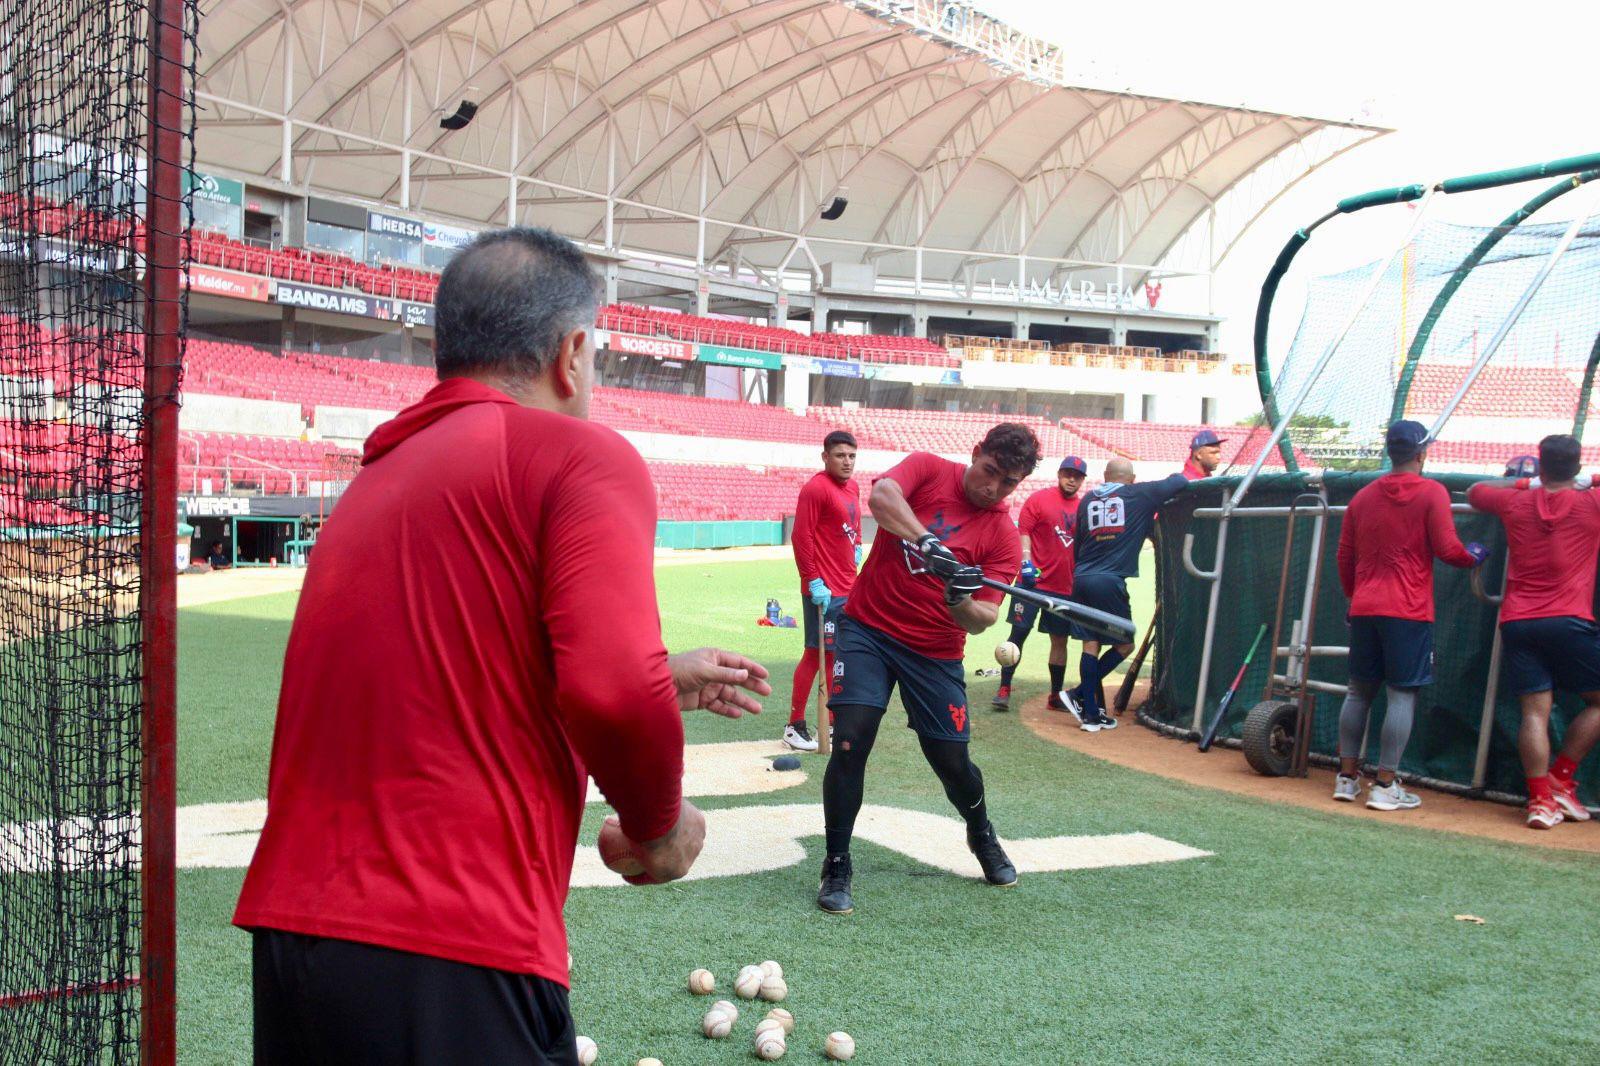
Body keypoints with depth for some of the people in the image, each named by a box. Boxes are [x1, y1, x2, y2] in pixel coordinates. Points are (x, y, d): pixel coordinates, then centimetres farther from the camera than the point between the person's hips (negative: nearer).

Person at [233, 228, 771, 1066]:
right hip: (455, 969, -7)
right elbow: (612, 692, -21)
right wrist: (659, 830, -1)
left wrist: (662, 680, 35)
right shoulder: (580, 455, -6)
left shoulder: (375, 480, 16)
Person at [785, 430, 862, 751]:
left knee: (837, 653, 14)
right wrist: (814, 581, -20)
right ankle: (795, 726, 6)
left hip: (848, 588, 8)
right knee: (816, 653, -4)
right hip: (824, 591, -8)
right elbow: (801, 538, -18)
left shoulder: (852, 486, 13)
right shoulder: (816, 488, -14)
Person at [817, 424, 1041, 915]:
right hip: (868, 629, -1)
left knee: (952, 761, 5)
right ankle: (836, 868, 0)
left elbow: (984, 618, -12)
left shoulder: (1004, 537, -5)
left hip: (935, 653, 1)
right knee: (851, 740, -15)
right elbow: (881, 496, -27)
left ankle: (982, 836, 39)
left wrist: (962, 603, -34)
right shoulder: (927, 469, -6)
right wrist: (928, 542, -40)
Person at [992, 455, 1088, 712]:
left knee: (1060, 639, 9)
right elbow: (1023, 531, -8)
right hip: (1033, 581, -5)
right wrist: (1026, 561, -21)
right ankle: (1004, 690, 1)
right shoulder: (1039, 499, -3)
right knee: (1019, 633, -5)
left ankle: (1056, 696, 18)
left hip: (1065, 586, 5)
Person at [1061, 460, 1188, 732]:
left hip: (1082, 579, 5)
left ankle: (1090, 714, 5)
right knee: (1124, 644, 8)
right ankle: (1079, 695, 1)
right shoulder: (1140, 495, 4)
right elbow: (1180, 481, 8)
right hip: (1110, 582, -5)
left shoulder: (1087, 500, 15)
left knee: (1091, 645, 6)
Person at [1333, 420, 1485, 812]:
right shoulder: (1431, 493, -6)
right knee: (1402, 694, -2)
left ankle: (1347, 778, 14)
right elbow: (1447, 549, -11)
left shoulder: (1362, 497, 10)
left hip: (1364, 609, 5)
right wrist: (1473, 555, 11)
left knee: (1359, 691, 12)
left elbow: (1344, 557, 14)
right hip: (1408, 611, -5)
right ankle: (1385, 786, -3)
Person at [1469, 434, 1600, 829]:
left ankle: (1541, 798, -7)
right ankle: (1560, 779, 8)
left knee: (1534, 711, 1)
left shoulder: (1514, 501, 9)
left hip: (1516, 623, 3)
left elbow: (1474, 491, 28)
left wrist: (1522, 482, 34)